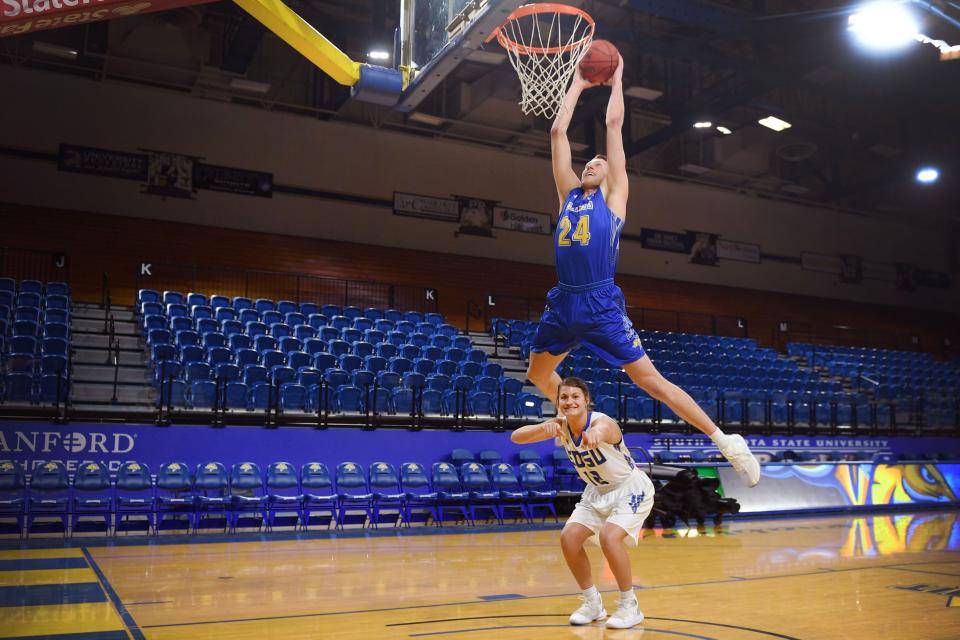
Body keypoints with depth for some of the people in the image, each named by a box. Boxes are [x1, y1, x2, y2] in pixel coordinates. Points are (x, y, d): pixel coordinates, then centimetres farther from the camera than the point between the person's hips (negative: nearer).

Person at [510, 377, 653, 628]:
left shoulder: (602, 421, -31)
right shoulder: (560, 425, -13)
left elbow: (601, 430, -58)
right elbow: (516, 437, -24)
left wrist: (594, 435, -82)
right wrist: (543, 427, -44)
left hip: (630, 489, -6)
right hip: (598, 491, 6)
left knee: (609, 537, -27)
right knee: (568, 537, -8)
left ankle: (630, 606, -5)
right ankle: (592, 603, 13)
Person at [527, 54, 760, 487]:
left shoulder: (613, 195, 5)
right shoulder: (569, 193, 17)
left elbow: (614, 124, 6)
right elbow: (557, 132, 18)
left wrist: (616, 79, 17)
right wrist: (578, 84, 23)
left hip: (602, 305, -6)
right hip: (563, 302, 6)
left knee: (651, 380, -7)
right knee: (538, 374, 17)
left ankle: (726, 442, 0)